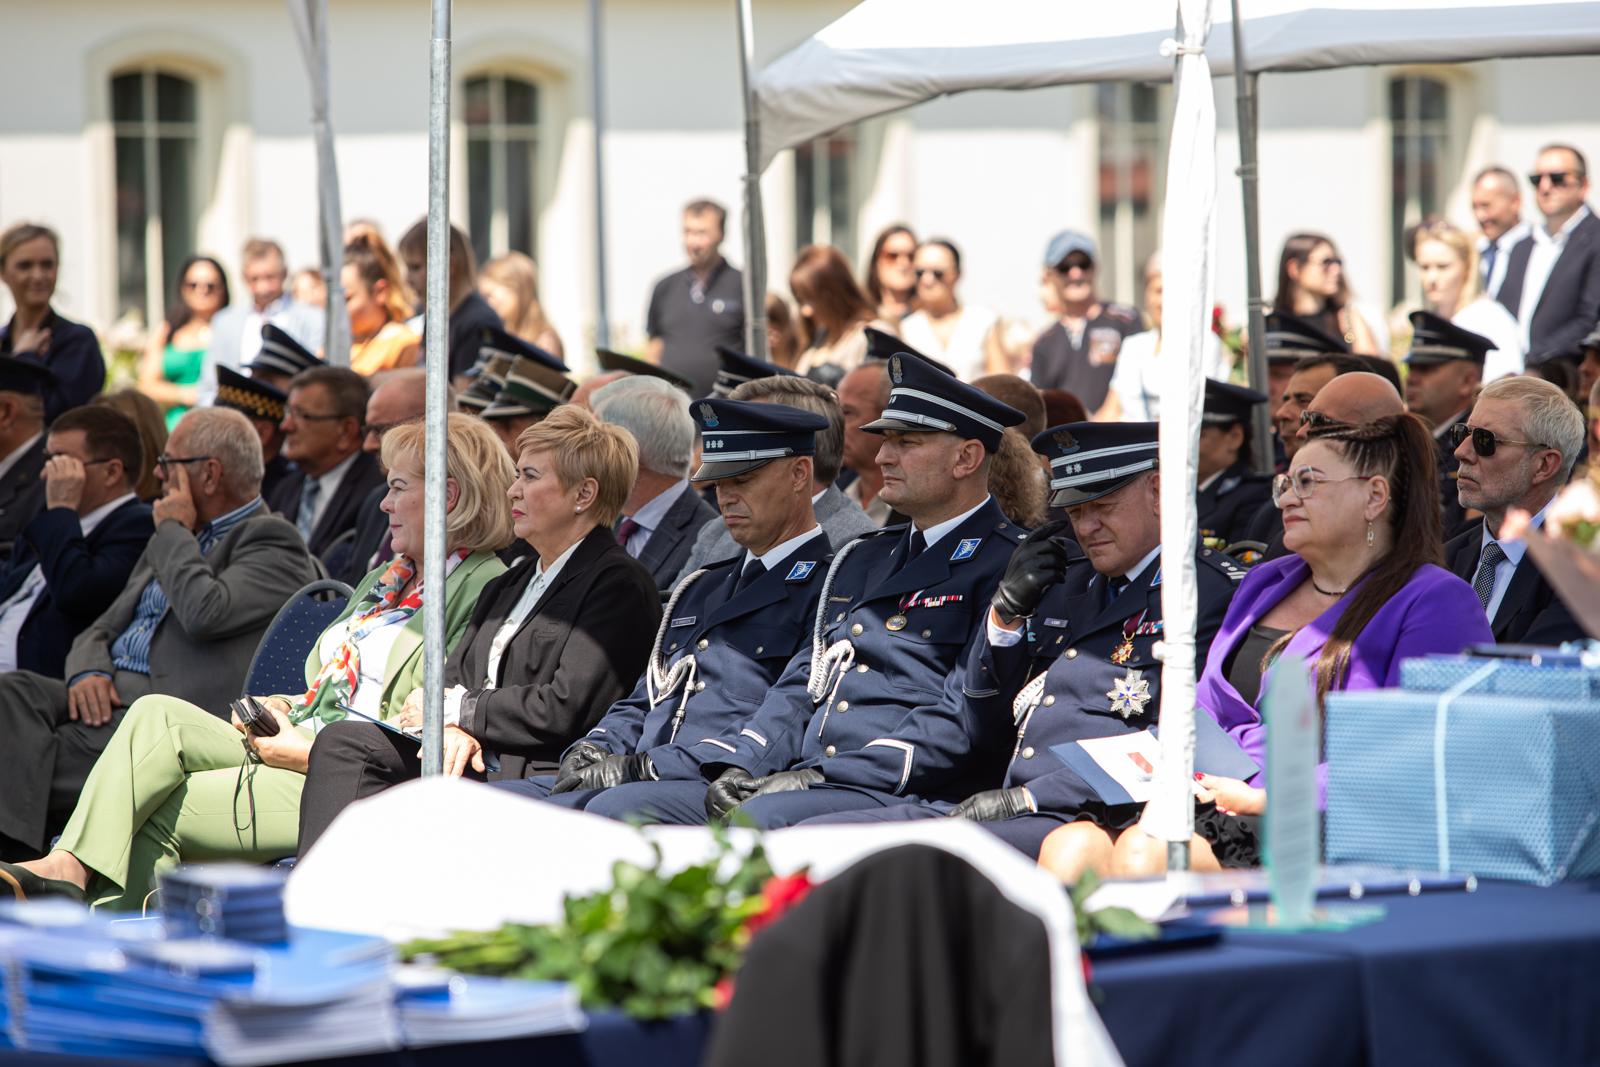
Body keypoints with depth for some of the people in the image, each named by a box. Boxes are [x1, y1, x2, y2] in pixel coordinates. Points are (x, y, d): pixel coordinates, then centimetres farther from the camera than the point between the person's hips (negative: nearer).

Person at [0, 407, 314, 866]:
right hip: (106, 693, 8)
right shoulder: (176, 543, 29)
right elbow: (101, 629, 24)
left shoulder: (274, 543, 0)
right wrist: (87, 672, -1)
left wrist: (173, 531, -3)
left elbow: (206, 614, -19)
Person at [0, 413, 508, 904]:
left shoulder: (486, 588, -6)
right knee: (157, 715, -17)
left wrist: (310, 752, -16)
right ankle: (68, 867, -28)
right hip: (298, 743, 8)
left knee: (158, 810, -17)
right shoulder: (384, 578, 26)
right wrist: (281, 710, 6)